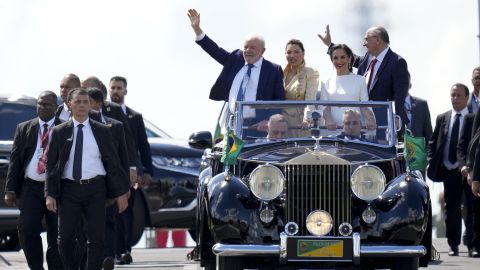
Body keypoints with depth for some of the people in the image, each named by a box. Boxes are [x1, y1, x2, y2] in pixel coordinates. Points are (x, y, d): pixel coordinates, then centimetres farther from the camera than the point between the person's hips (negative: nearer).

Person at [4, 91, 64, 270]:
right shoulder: (24, 129, 11)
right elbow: (15, 160, 9)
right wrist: (10, 189, 0)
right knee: (27, 231, -10)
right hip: (31, 188, 1)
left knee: (56, 237, 1)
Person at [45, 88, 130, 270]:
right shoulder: (59, 132, 5)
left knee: (96, 238, -2)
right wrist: (50, 194, -4)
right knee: (65, 238, -4)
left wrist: (121, 193, 4)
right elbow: (51, 165, 5)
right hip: (69, 189, 0)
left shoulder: (102, 131, 7)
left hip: (95, 189, 0)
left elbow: (113, 163, 8)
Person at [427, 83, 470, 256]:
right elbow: (433, 142, 14)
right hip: (449, 170, 3)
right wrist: (431, 162, 1)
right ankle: (453, 245, 10)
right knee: (451, 209, 5)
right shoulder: (442, 119, 10)